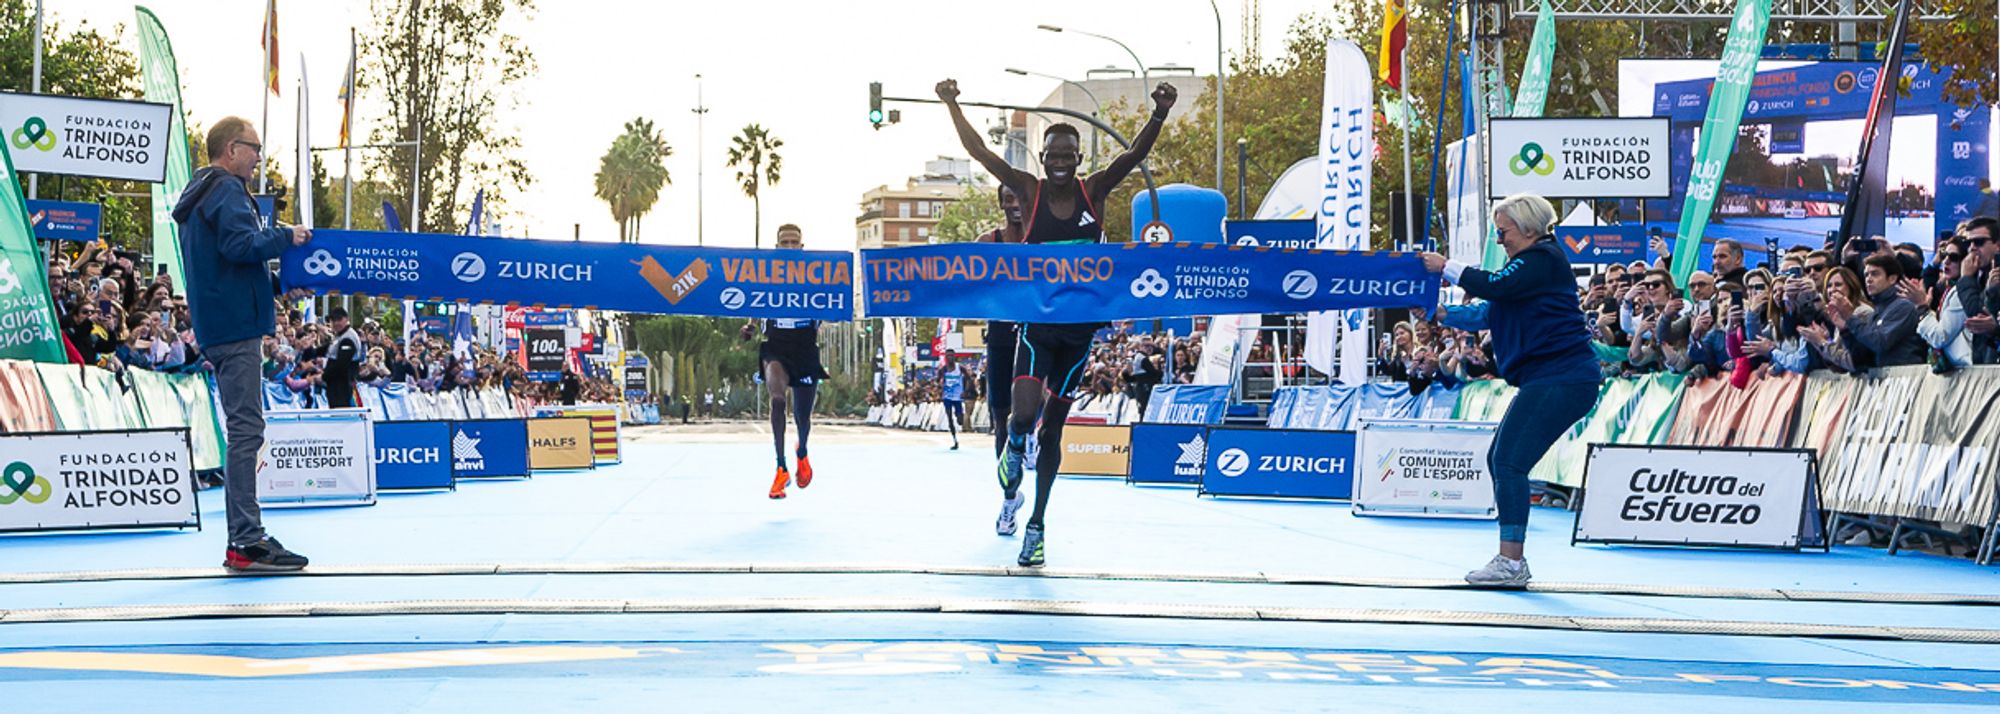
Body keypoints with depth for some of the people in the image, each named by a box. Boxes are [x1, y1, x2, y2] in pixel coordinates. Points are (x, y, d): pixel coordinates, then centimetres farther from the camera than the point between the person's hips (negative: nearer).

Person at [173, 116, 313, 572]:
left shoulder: (199, 193, 23)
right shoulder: (226, 190, -9)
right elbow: (240, 244, -23)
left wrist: (264, 292, 23)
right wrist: (286, 237, -10)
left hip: (218, 325, 11)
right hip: (235, 325, -11)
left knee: (242, 430, 11)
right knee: (246, 429, -12)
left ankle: (243, 540, 12)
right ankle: (247, 541, -15)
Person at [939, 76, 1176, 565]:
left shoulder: (1095, 191, -2)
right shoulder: (1031, 192, -3)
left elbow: (1135, 154, -15)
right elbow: (980, 153, -7)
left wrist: (1160, 115, -31)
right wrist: (952, 105, -13)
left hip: (1080, 329, 1)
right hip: (1037, 324, -1)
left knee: (1052, 430, 8)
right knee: (1024, 413, -21)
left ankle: (1036, 527, 18)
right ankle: (1013, 454, 17)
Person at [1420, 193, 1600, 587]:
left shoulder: (1542, 258, -8)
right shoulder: (1532, 263, 25)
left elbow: (1494, 286, -21)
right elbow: (1490, 314, 30)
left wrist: (1446, 267, -10)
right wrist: (1443, 314, 22)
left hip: (1560, 378, -11)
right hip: (1548, 380, 11)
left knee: (1508, 462, -16)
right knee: (1499, 460, 10)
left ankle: (1511, 562, -17)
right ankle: (1512, 560, 13)